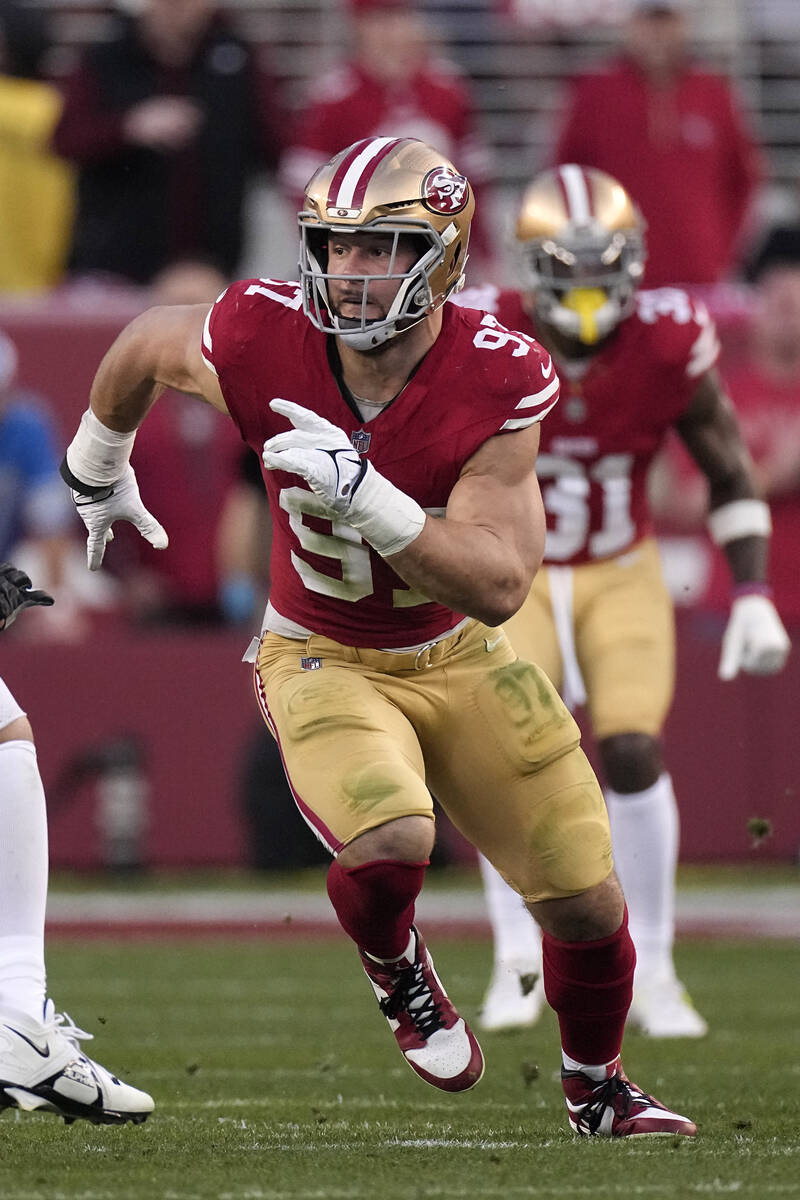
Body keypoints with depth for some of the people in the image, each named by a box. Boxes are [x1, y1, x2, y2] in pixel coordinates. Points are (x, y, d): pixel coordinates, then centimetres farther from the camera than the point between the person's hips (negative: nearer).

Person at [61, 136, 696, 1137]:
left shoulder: (497, 381, -25)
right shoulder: (262, 339, -23)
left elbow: (498, 587, -29)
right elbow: (144, 346, 1)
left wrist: (363, 495, -42)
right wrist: (97, 470, 19)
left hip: (456, 657, 2)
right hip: (323, 663, -2)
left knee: (588, 904, 4)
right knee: (389, 842, -31)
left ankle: (596, 1090, 36)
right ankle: (395, 969, 6)